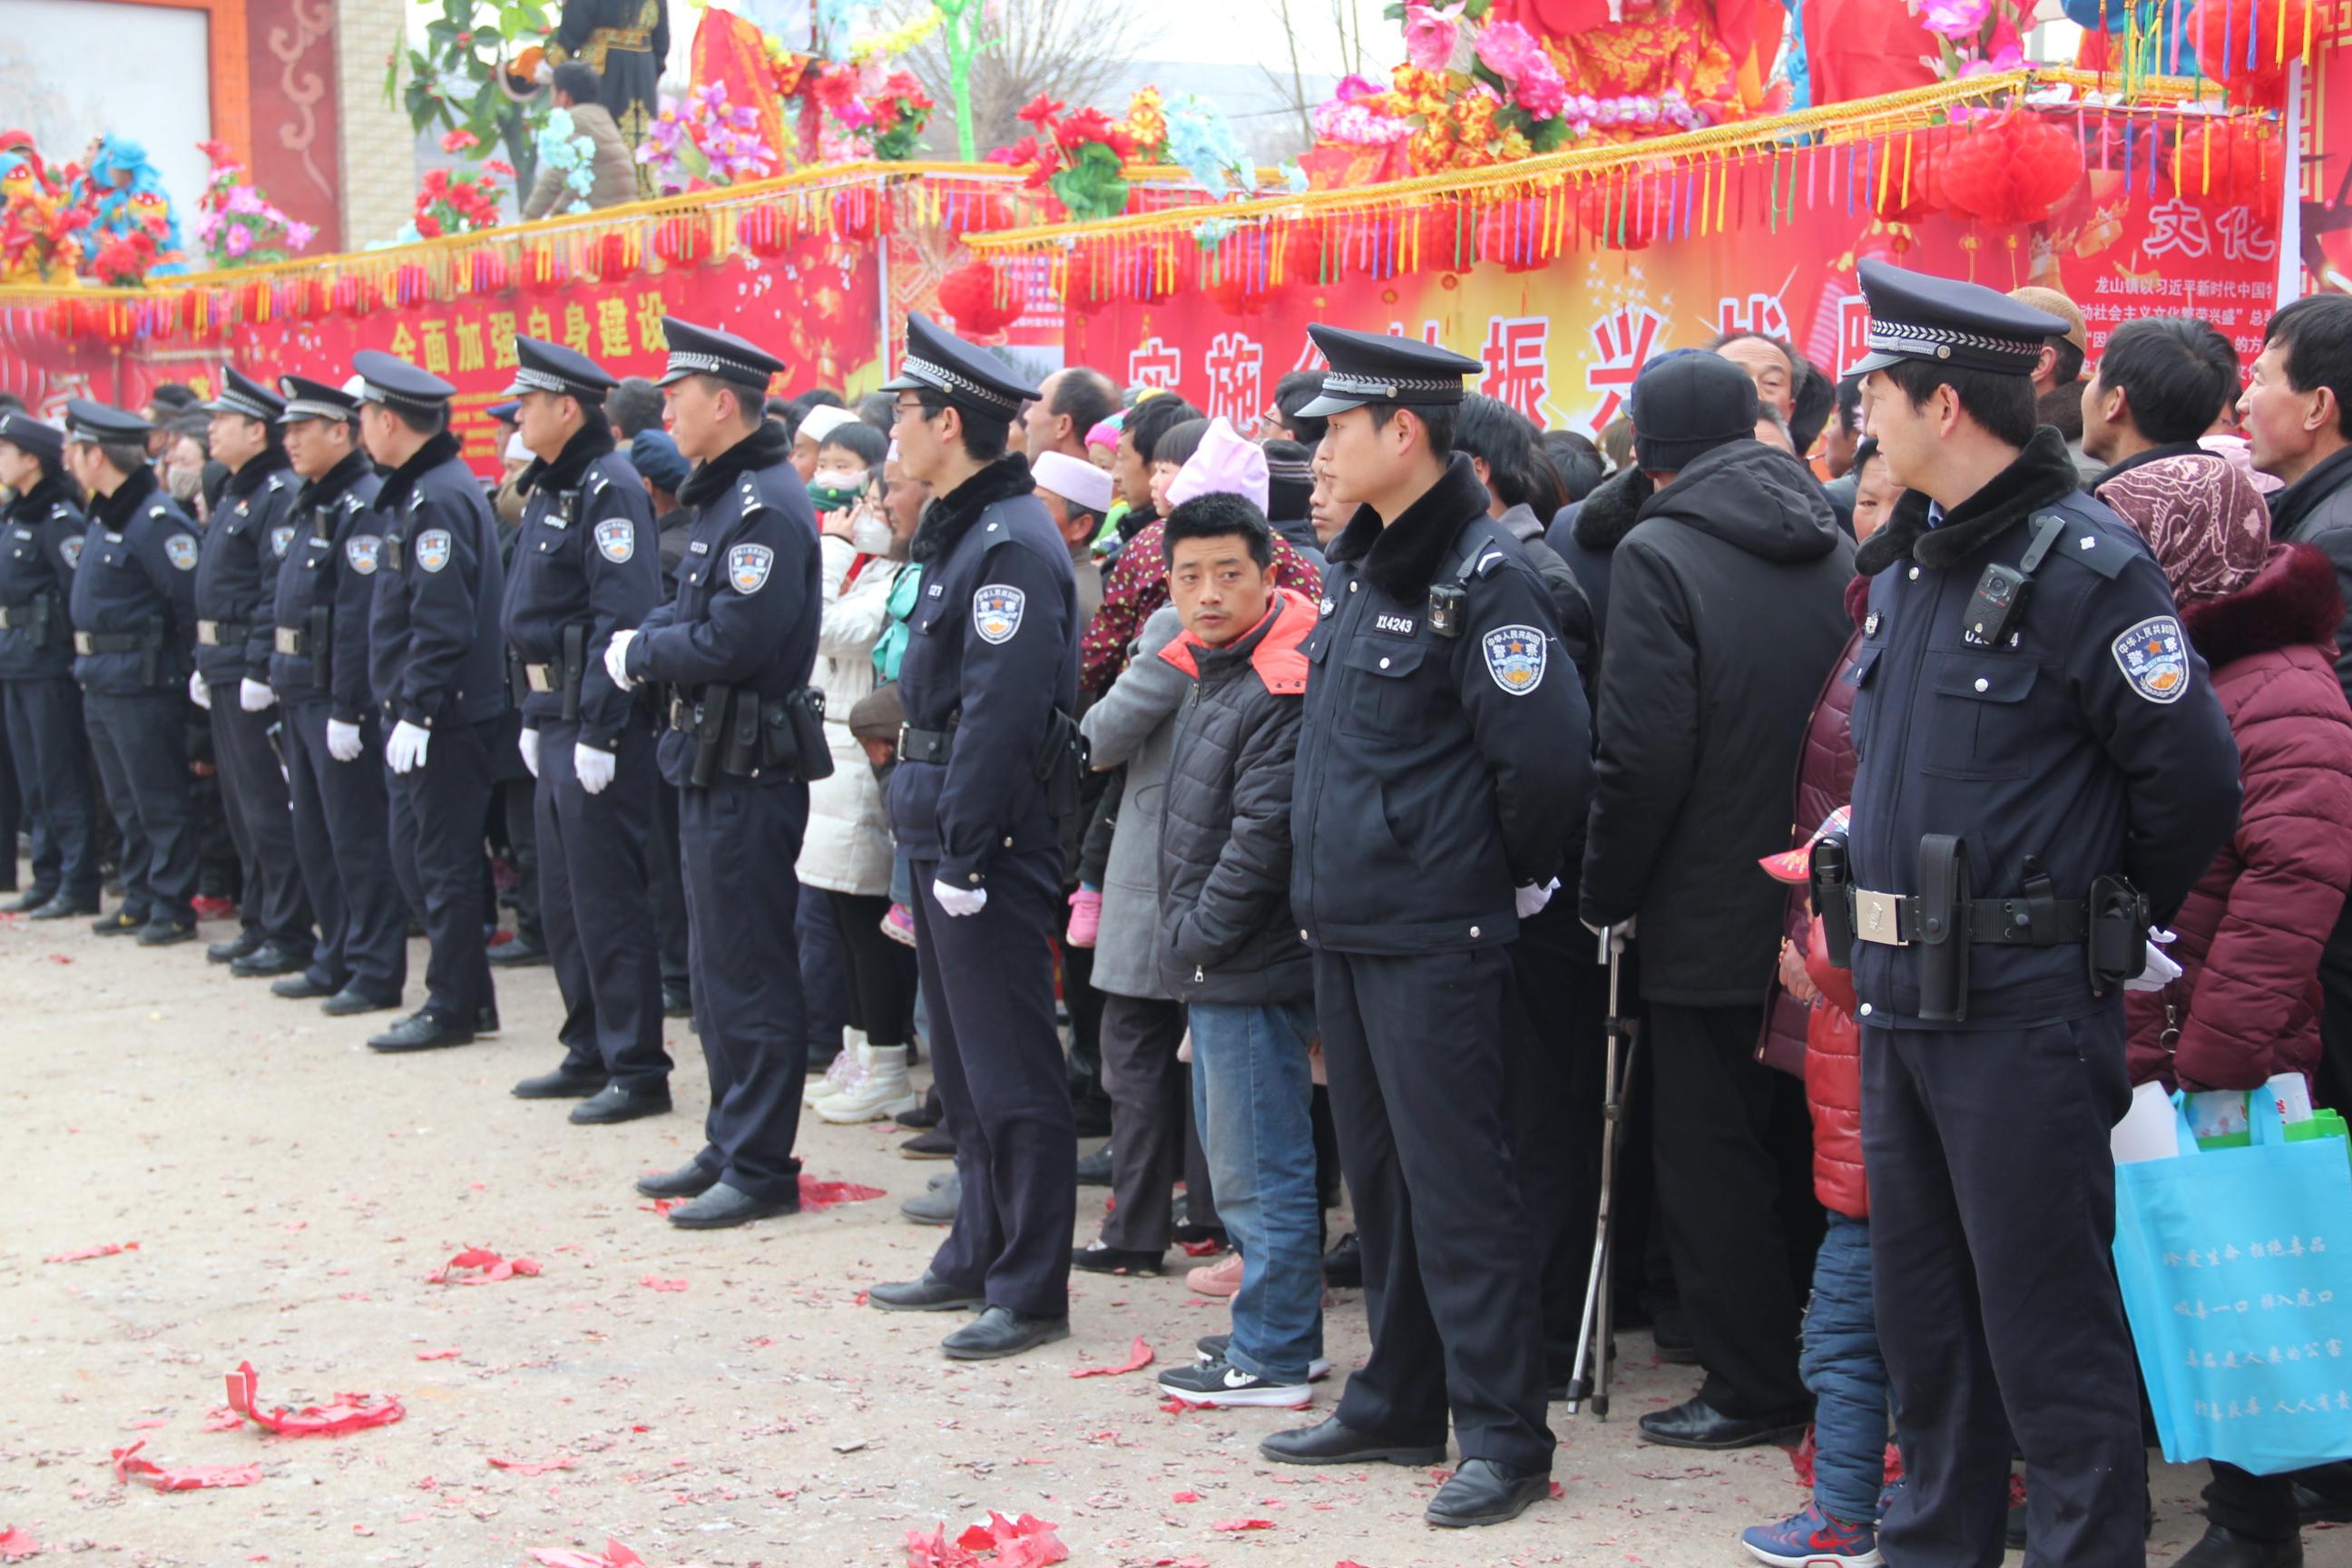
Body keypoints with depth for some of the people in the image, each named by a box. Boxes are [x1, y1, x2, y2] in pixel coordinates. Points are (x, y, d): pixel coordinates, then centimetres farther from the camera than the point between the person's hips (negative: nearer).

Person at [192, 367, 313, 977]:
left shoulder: (281, 496, -14)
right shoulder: (234, 495, 17)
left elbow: (280, 592, -21)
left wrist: (260, 670, -23)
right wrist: (204, 664, 18)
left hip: (256, 674, -10)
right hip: (224, 672, 10)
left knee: (268, 806, -6)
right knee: (240, 803, 15)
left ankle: (289, 933, -1)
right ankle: (259, 923, 23)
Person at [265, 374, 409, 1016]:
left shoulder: (365, 508, -15)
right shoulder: (314, 506, 15)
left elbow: (360, 617, -21)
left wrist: (346, 710, -23)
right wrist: (281, 680, 18)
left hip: (340, 698, -10)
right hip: (301, 696, 10)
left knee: (359, 837, -4)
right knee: (315, 835, 15)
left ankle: (377, 972, 3)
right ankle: (336, 960, 24)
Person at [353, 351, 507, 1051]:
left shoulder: (438, 500, -17)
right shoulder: (415, 493, 15)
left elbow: (442, 624, -23)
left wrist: (415, 711, -22)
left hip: (447, 718, -10)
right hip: (417, 713, 10)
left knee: (444, 861, -2)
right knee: (413, 857, 15)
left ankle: (453, 1007, 7)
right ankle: (465, 996, 22)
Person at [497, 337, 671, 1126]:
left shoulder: (610, 491, -15)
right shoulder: (550, 490, 15)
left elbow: (621, 618, -21)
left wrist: (598, 732, -22)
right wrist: (533, 719, 17)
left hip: (597, 726, -10)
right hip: (553, 722, 10)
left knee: (607, 900, -5)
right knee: (561, 900, 16)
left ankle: (638, 1070, 2)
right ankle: (590, 1052, 26)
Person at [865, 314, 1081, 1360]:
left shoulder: (1013, 547, -18)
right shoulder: (961, 533, 14)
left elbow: (1000, 716, -22)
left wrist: (964, 855, -22)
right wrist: (927, 841, 17)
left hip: (990, 849, -10)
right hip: (944, 838, 10)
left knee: (1011, 1076, -3)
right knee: (964, 1066, 18)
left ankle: (1031, 1292, 4)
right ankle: (979, 1255, 29)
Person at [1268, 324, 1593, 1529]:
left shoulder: (1481, 575, -16)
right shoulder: (1356, 563, 11)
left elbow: (1547, 759, -21)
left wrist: (1502, 876, -7)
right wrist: (1329, 875, 17)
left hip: (1433, 936, -9)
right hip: (1345, 922, 9)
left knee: (1453, 1182, -4)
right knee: (1378, 1172, 16)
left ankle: (1503, 1437, 5)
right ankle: (1400, 1406, 28)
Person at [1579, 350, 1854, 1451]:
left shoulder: (1658, 555, -14)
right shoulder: (1834, 550, 7)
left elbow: (1643, 754, -19)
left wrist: (1605, 895, -8)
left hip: (1711, 917, -7)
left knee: (1711, 1156, 3)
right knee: (1800, 1146, 18)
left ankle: (1752, 1389, 8)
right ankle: (1823, 1366, 27)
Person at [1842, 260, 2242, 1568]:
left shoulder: (2087, 564, -14)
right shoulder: (1908, 564, 11)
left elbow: (2195, 784, -13)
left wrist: (2104, 924, 0)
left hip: (2024, 1010, -8)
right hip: (1903, 997, 8)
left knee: (2048, 1327, -1)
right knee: (1923, 1312, 17)